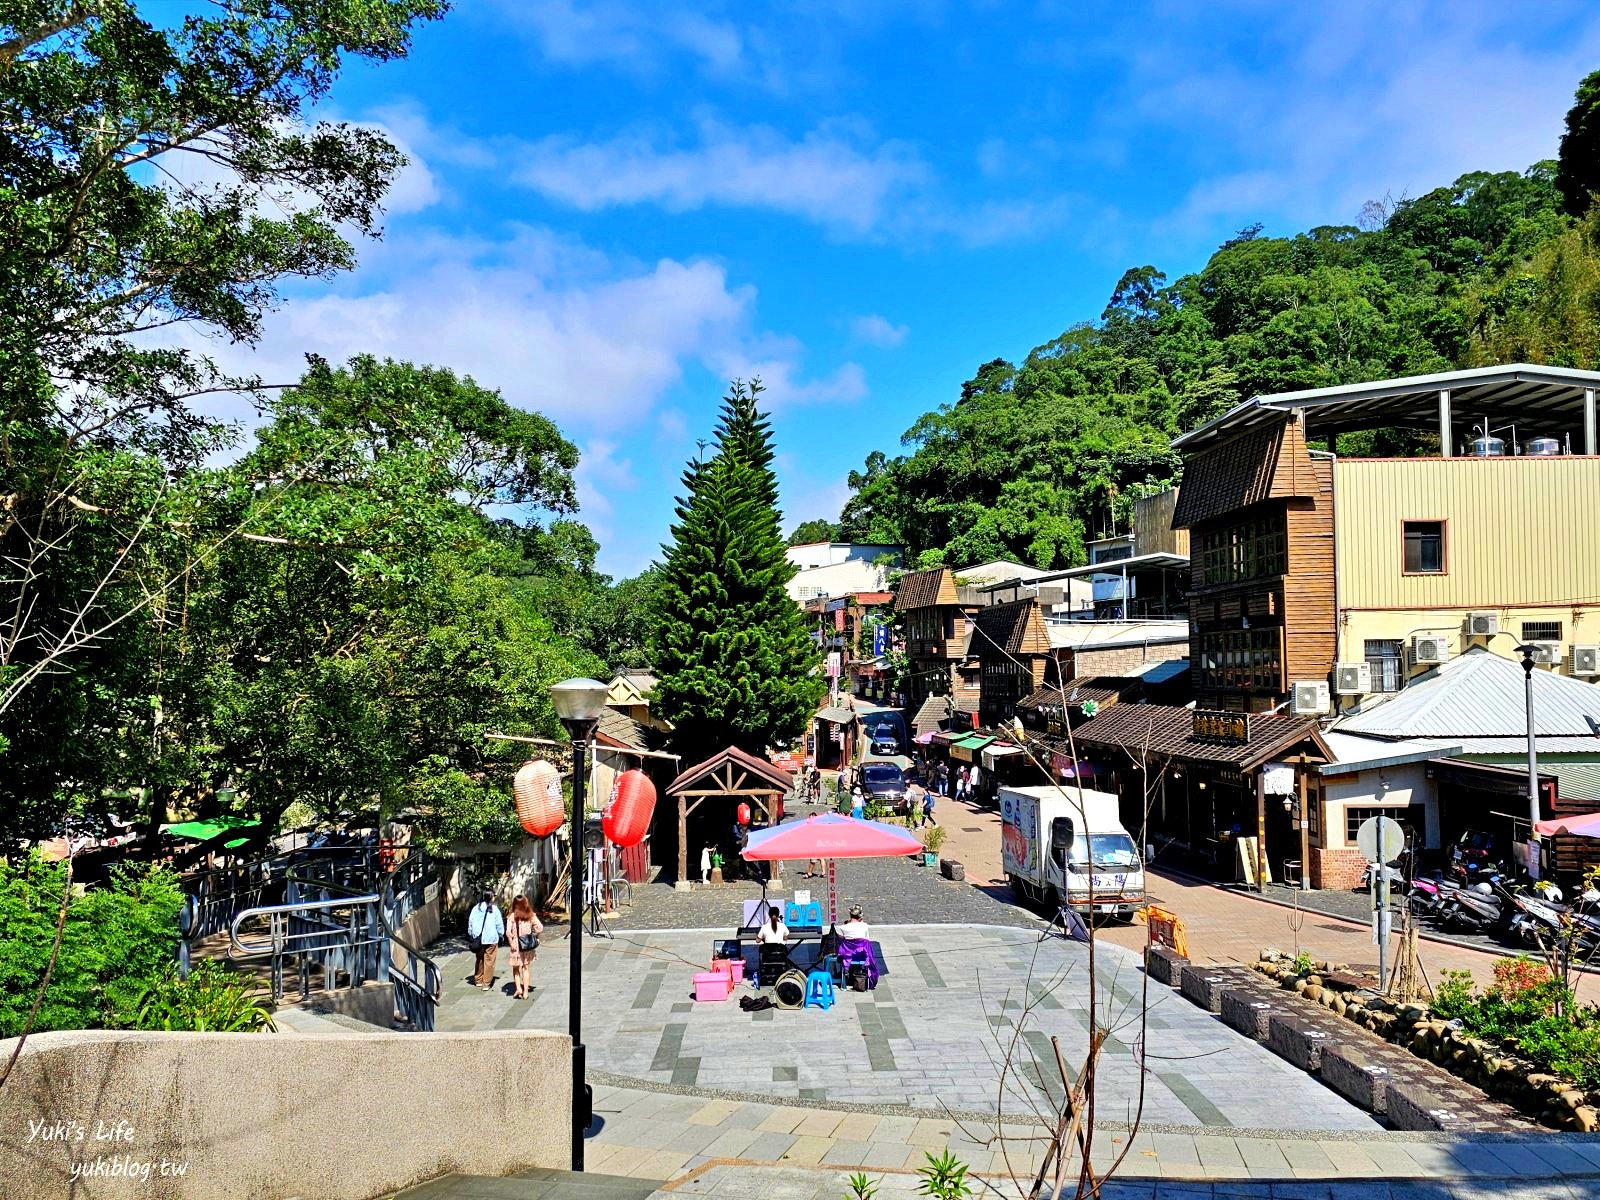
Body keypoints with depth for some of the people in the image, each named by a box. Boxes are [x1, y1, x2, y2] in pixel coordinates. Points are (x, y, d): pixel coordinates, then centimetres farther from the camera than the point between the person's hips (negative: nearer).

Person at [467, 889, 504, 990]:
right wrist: (501, 935, 11)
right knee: (489, 961, 2)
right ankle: (486, 983, 2)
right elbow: (499, 924, -3)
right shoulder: (494, 909, -8)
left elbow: (470, 923, 7)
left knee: (479, 960, 17)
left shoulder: (476, 908, 2)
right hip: (491, 939, -4)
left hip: (478, 939, 4)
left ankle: (478, 980, 24)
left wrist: (472, 935, 19)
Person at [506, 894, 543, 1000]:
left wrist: (511, 943, -10)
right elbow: (540, 928, -9)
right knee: (526, 968, 14)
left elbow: (508, 932, -20)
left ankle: (518, 988, 0)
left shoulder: (512, 917, -11)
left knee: (516, 968, 16)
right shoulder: (531, 916, -4)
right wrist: (535, 939, 4)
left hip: (517, 946, -3)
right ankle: (525, 992, 13)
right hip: (529, 946, 3)